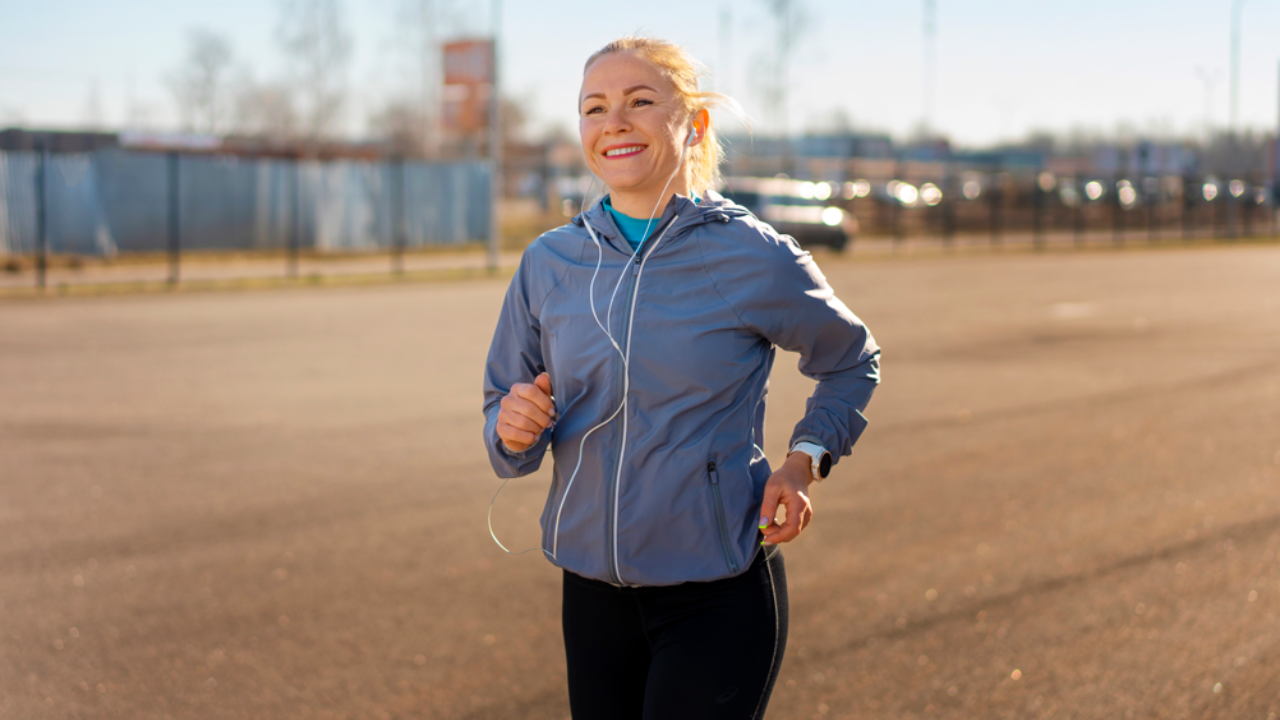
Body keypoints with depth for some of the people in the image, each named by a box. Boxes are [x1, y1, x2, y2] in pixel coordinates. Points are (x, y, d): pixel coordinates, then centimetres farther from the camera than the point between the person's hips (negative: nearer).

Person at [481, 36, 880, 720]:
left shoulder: (756, 258, -7)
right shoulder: (549, 263, 2)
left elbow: (851, 361, 11)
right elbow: (502, 402, 10)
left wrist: (804, 460, -3)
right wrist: (513, 430, -13)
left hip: (721, 594, -4)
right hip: (593, 592, 4)